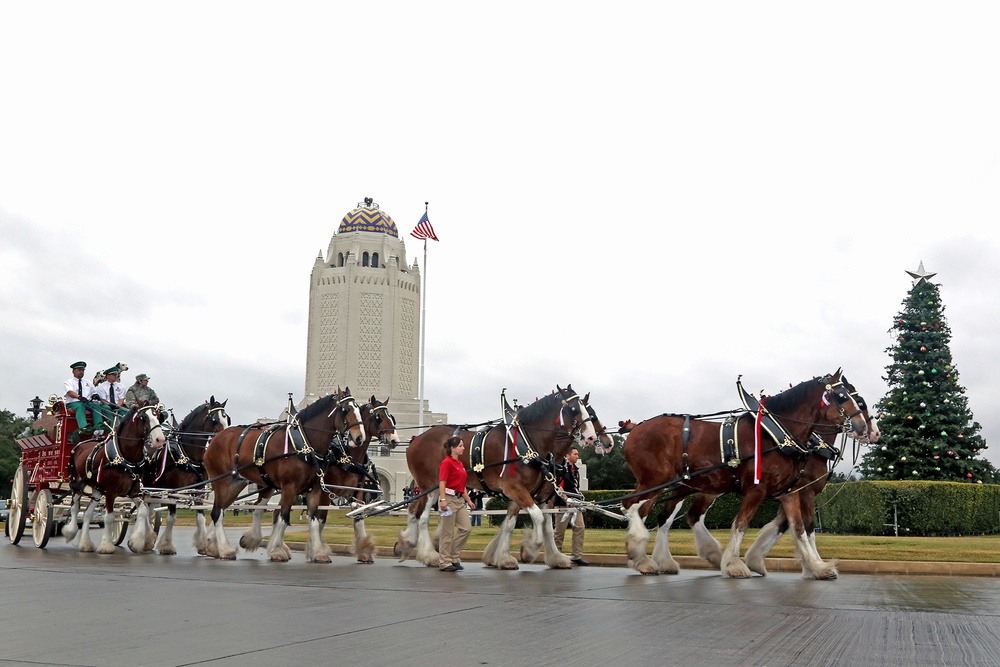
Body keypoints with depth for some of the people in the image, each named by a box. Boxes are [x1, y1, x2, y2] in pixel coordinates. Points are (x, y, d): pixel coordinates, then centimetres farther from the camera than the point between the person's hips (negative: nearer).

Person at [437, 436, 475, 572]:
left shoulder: (460, 463, 16)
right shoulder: (447, 463, -10)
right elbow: (442, 483, -16)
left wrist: (468, 500, 20)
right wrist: (442, 500, -26)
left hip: (460, 499, 9)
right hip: (449, 498, -9)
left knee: (466, 528, 4)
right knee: (448, 532, -1)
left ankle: (454, 557, 16)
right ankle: (445, 562, 8)